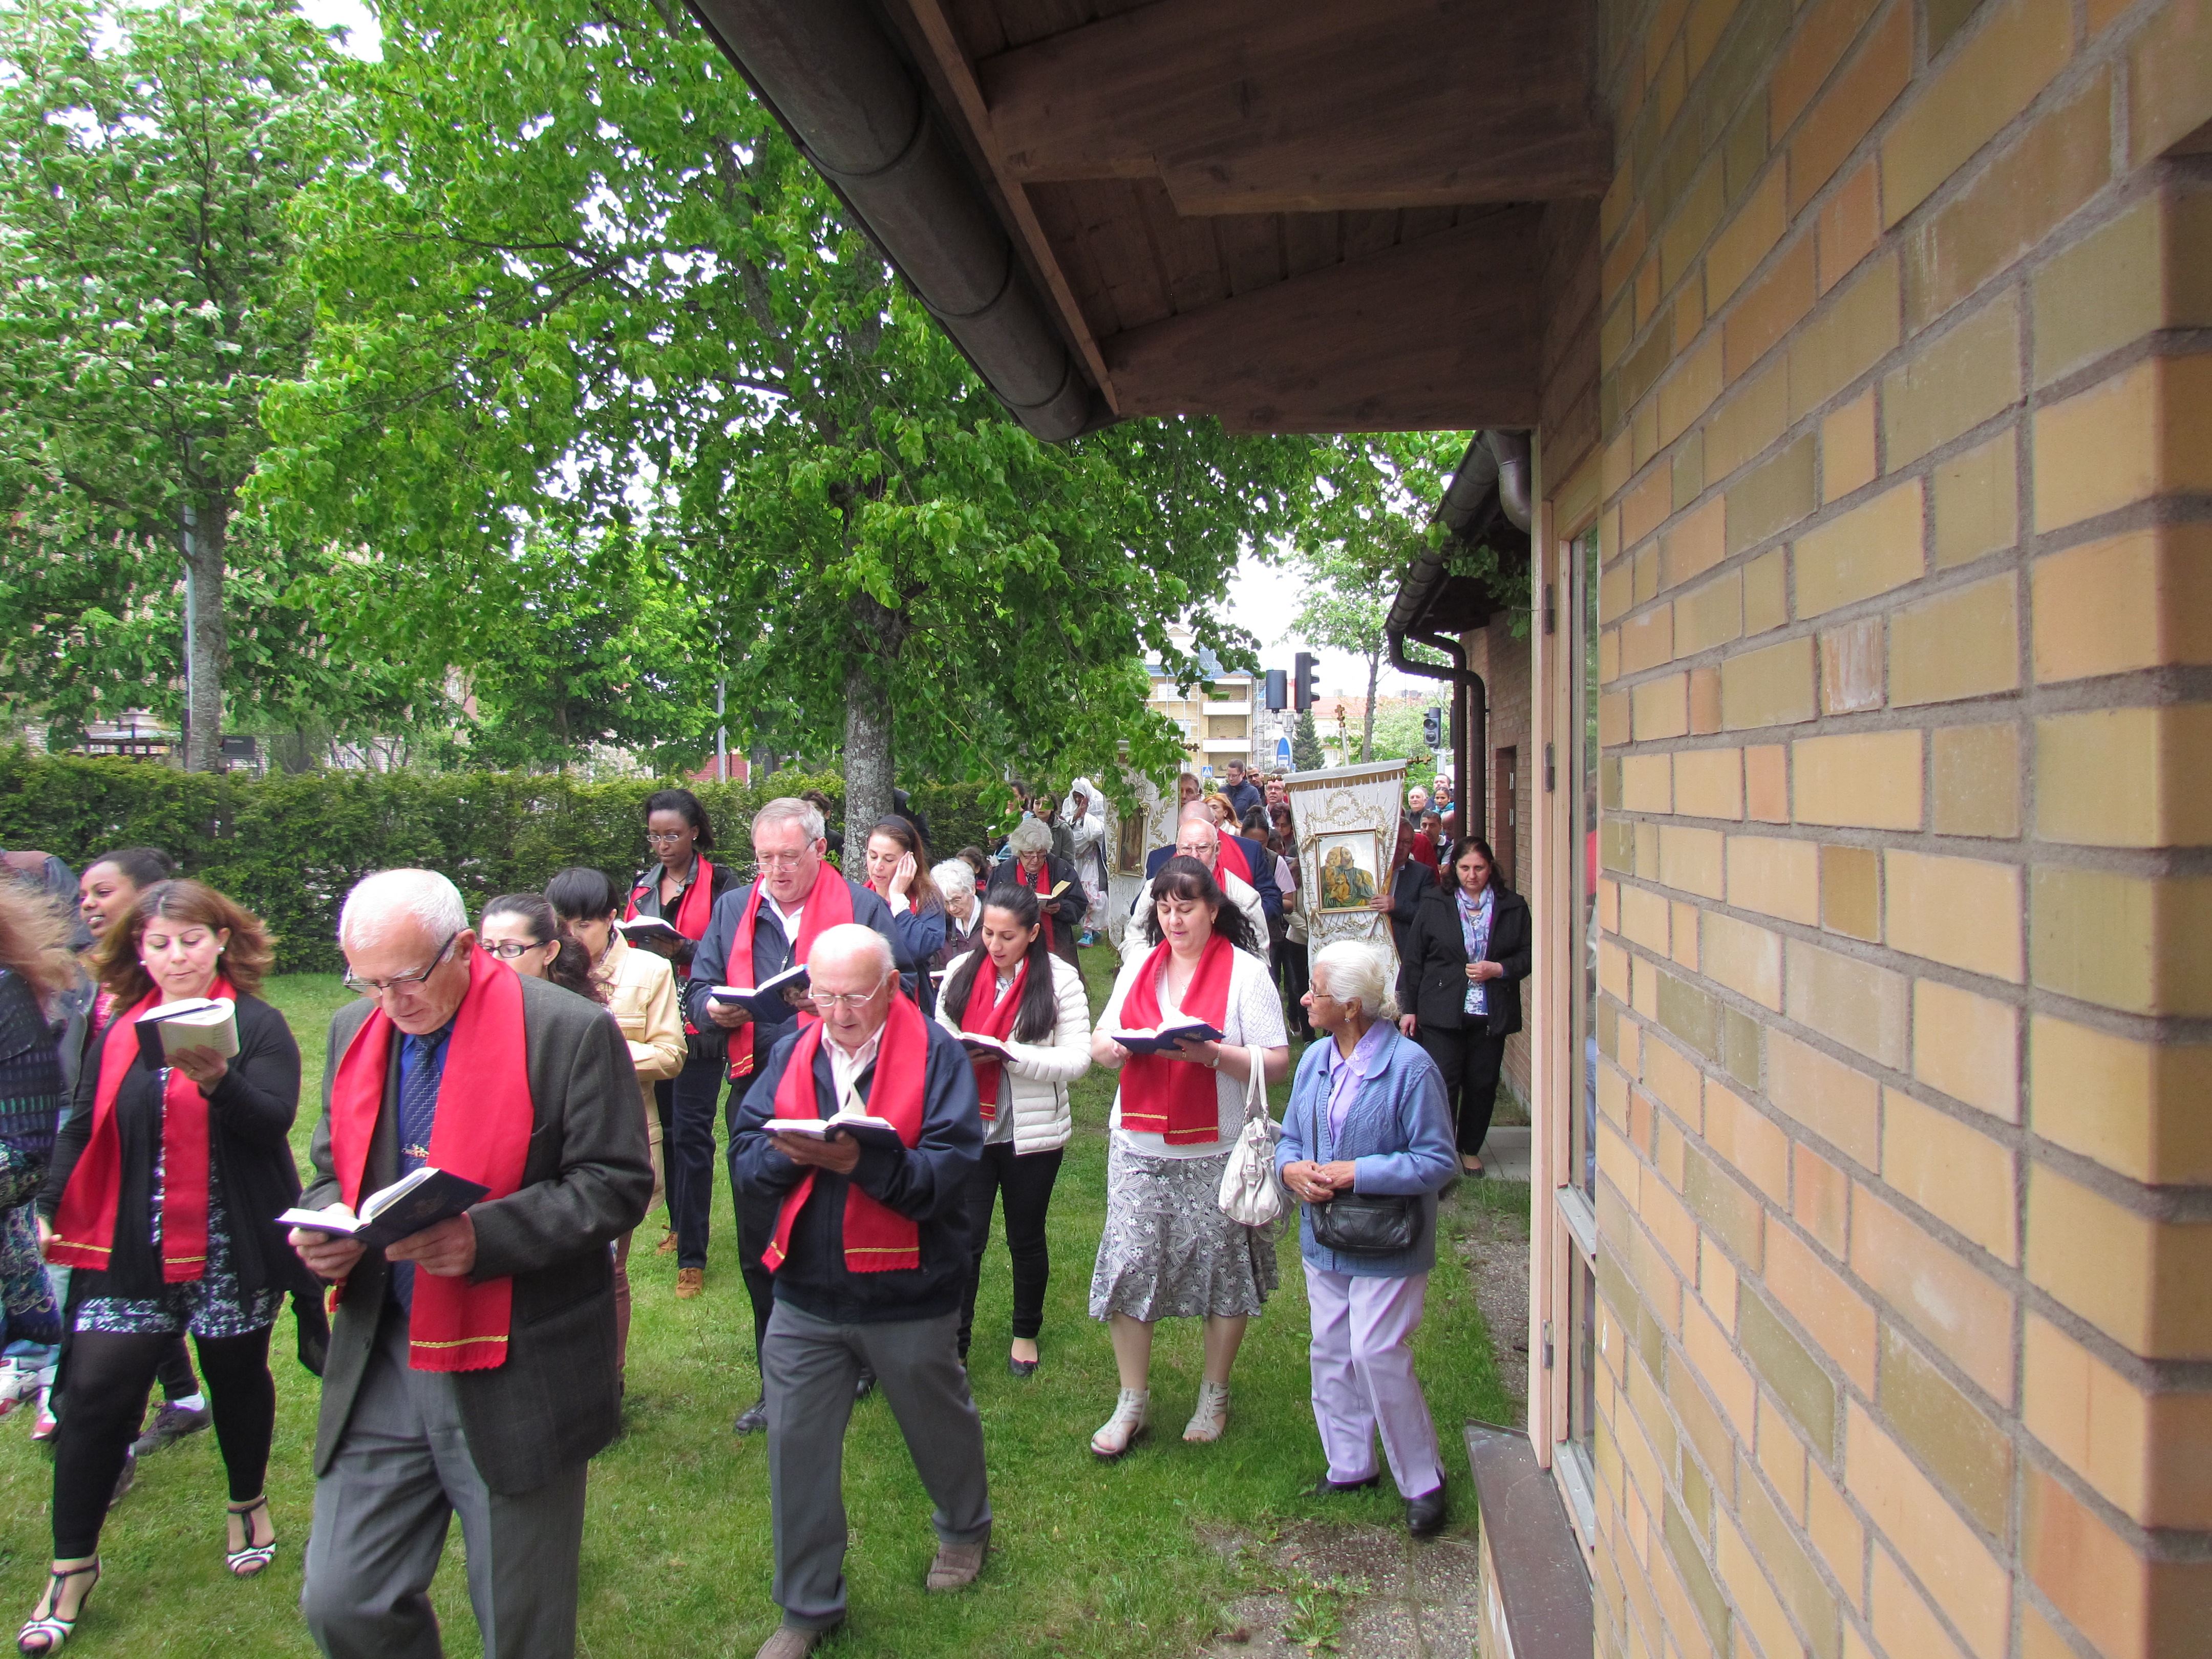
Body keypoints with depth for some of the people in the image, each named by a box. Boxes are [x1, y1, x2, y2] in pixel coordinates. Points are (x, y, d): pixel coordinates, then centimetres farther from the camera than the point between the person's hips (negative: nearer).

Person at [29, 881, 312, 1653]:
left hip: (232, 1250, -3)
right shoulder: (120, 1031, 7)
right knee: (95, 1392, -2)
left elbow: (274, 1121, -18)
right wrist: (51, 1206, 5)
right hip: (130, 1249, 3)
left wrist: (217, 1080, -35)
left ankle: (249, 1503, 37)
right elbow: (84, 1128, 14)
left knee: (237, 1375, 12)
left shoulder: (257, 1025, -6)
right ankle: (72, 1564, 13)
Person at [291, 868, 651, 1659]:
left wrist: (484, 1238, -25)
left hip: (517, 1377, -5)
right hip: (379, 1364, 5)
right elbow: (335, 1167, 18)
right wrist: (322, 1226, -5)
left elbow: (617, 1182, -13)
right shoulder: (353, 1031, 7)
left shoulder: (571, 1031, -12)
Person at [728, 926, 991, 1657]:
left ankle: (965, 1527, 50)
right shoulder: (792, 1052, 2)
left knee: (939, 1424, 19)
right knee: (796, 1446, 9)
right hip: (804, 1296, 3)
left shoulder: (935, 1052, -12)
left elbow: (950, 1166, -21)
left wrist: (859, 1160, -33)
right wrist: (794, 1152, -23)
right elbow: (746, 1152, -2)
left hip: (909, 1295, -3)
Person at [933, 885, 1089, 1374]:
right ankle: (954, 1346, 14)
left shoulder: (1060, 980, -8)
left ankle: (1026, 1334, 36)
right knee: (964, 1240, 0)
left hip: (1033, 1133, -1)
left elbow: (1078, 1059, -13)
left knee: (1026, 1239, 15)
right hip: (968, 1129, 1)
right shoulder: (962, 973, 0)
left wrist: (1009, 1054, -22)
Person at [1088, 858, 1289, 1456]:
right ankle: (1132, 1404, 17)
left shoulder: (1245, 971, -4)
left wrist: (1213, 1053, -23)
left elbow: (1277, 1063, -8)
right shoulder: (1139, 966, 11)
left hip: (1216, 1149, -3)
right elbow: (1101, 1038, 15)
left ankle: (1214, 1397, 27)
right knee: (1128, 1265, 1)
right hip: (1138, 1144, 4)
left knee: (1221, 1269, 7)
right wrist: (1108, 1047, -8)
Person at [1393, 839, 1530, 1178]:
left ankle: (1470, 1148, 28)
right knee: (1442, 1084, -6)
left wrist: (1498, 969, -11)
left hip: (1491, 1014, 2)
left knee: (1482, 1084, 9)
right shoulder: (1434, 903, 2)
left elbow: (1527, 956, 9)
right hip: (1442, 1013, -2)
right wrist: (1408, 1007, 0)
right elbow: (1412, 958, 3)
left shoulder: (1513, 907, 5)